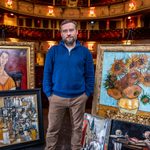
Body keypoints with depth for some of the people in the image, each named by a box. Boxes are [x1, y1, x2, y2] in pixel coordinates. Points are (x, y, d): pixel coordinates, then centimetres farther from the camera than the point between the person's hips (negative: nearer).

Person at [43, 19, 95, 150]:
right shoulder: (53, 51, -1)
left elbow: (90, 75, 2)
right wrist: (49, 93, -5)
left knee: (77, 128, 17)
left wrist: (87, 93, -3)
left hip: (79, 98, 1)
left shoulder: (85, 52, 0)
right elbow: (47, 73, 0)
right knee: (53, 129, 12)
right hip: (57, 97, 0)